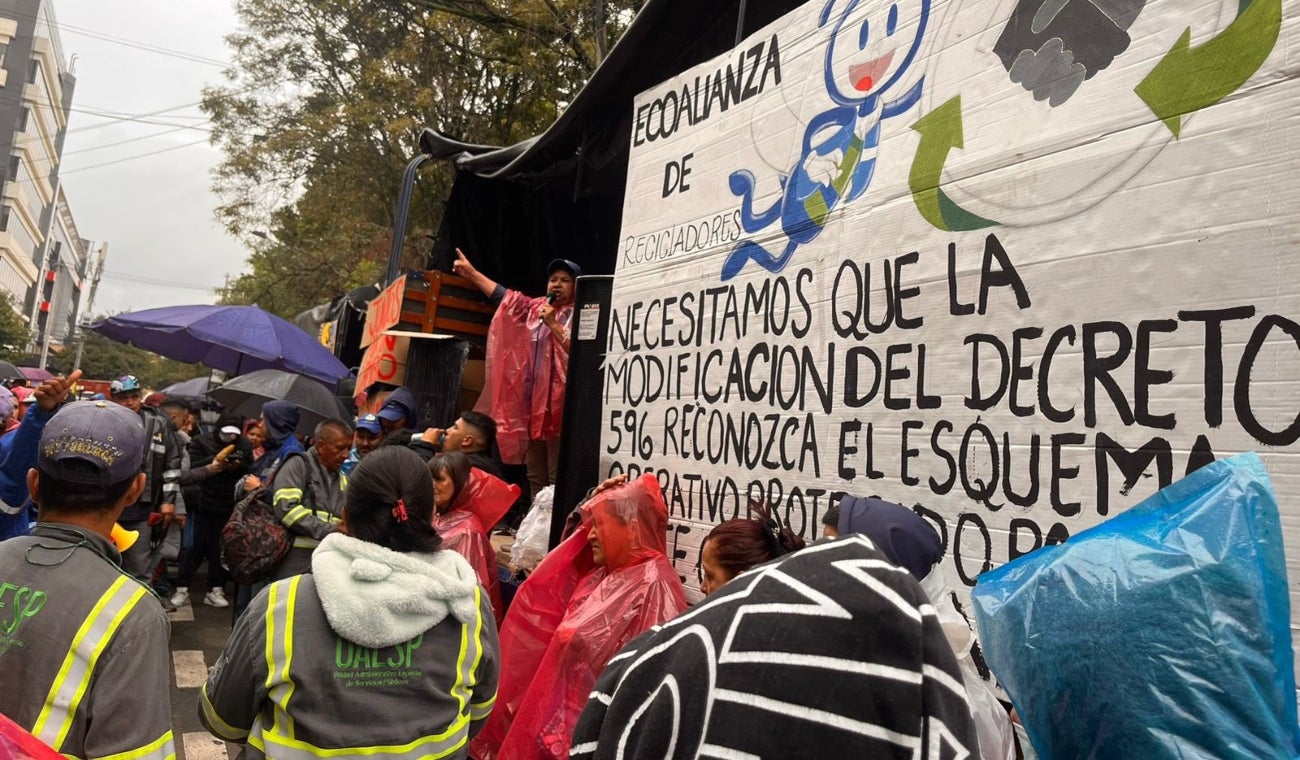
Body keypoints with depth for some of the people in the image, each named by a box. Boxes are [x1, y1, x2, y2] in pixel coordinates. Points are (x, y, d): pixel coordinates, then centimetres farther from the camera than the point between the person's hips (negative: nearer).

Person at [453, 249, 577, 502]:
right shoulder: (534, 309, 16)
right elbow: (502, 295, 27)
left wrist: (553, 324, -15)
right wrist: (472, 273, 31)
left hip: (560, 406, -7)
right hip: (531, 404, 7)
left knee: (558, 478, -9)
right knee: (535, 477, 12)